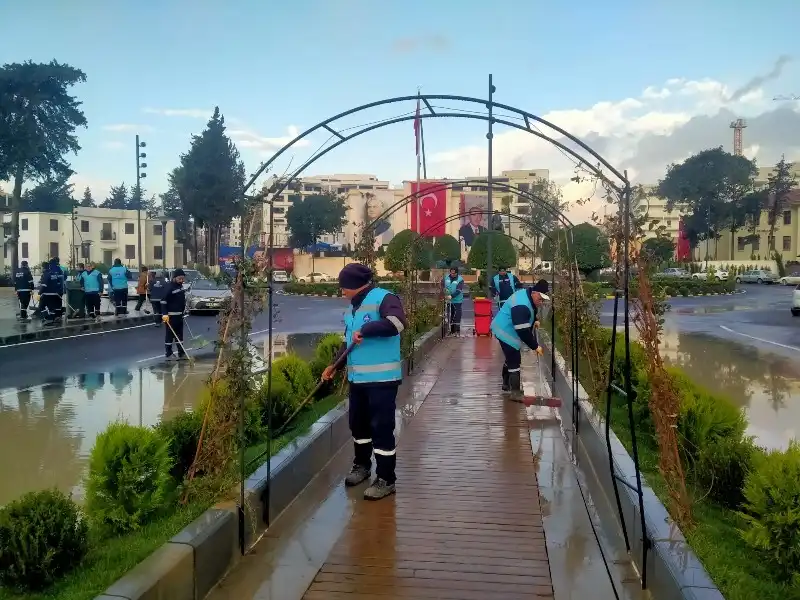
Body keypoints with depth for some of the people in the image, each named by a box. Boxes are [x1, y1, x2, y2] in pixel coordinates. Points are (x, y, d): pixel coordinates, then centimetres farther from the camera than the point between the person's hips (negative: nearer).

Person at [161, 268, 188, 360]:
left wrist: (183, 311, 22)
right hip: (170, 315, -9)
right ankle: (168, 354, 5)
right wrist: (164, 314, -26)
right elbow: (163, 301, -19)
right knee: (169, 335, -2)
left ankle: (181, 353, 19)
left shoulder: (180, 286, 10)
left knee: (179, 335, 13)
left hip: (179, 315, 9)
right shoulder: (169, 287, -16)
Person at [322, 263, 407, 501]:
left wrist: (364, 330, -26)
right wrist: (334, 365, 18)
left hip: (382, 378, -9)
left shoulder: (383, 298, -13)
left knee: (382, 428, -3)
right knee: (358, 424, 19)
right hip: (357, 377, 9)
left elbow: (398, 322, -32)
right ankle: (362, 465, 39)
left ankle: (386, 479, 8)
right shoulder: (352, 307, 15)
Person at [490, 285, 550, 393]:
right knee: (514, 361, -10)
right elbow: (523, 331, -32)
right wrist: (535, 346, -25)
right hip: (506, 332, -11)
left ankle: (507, 384, 37)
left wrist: (534, 320, 9)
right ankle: (515, 391, -5)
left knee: (511, 359, 22)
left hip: (506, 330, 11)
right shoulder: (521, 305, -32)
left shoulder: (527, 294, -1)